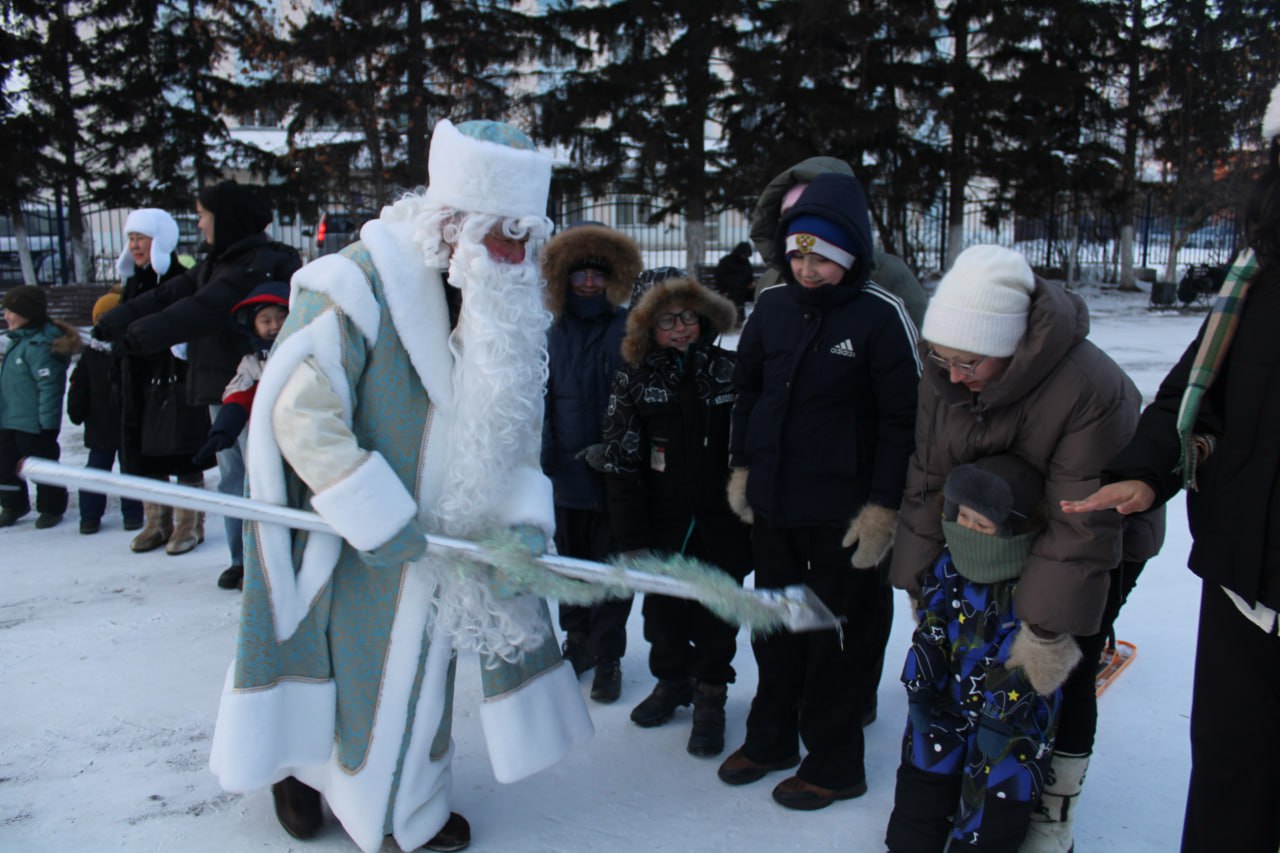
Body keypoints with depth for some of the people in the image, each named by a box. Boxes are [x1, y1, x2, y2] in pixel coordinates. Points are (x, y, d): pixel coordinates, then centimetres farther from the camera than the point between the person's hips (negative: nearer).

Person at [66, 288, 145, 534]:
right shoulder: (91, 354, 3)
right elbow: (78, 386, 5)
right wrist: (76, 411, 0)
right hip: (100, 425, 1)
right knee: (97, 469, 7)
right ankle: (90, 516, 13)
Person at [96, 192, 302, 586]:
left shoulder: (260, 263, -15)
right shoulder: (217, 263, 16)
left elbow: (201, 311, -24)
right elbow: (167, 295, 11)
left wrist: (139, 335, -25)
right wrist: (112, 323, 2)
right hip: (221, 388, 9)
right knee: (232, 477, 13)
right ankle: (242, 559, 22)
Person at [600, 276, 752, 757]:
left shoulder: (728, 371, -1)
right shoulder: (634, 381, -1)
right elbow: (621, 465, -4)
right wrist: (632, 537, -7)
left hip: (722, 521, 0)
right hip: (664, 522, 1)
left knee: (716, 613, 8)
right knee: (664, 609, 12)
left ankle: (710, 695, 27)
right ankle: (671, 679, 36)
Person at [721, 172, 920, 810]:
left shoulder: (881, 314, -13)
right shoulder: (772, 305, 2)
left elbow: (903, 416, -12)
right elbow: (746, 387, 15)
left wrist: (883, 506, -13)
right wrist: (741, 466, 12)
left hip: (841, 511, -5)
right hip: (770, 499, 6)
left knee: (835, 636, 8)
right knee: (773, 624, 18)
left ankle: (834, 763, 26)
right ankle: (770, 737, 38)